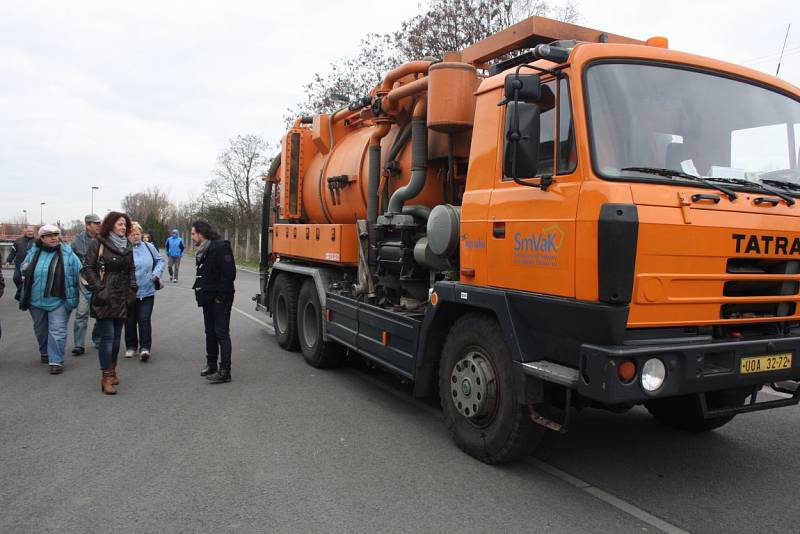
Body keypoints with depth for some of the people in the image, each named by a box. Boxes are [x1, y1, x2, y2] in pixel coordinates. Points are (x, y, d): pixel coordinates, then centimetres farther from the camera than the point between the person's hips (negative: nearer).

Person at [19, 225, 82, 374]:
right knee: (40, 330, 19)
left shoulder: (67, 253, -4)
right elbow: (25, 272, 18)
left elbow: (80, 274, -1)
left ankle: (56, 361, -4)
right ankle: (45, 353, 41)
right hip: (36, 300, 4)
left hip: (58, 301, -4)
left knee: (57, 331, -7)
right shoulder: (33, 252, 5)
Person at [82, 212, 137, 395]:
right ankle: (106, 378, -4)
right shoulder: (98, 244, -3)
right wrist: (99, 289, -14)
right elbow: (88, 268, -7)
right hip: (105, 299, -6)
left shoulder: (126, 246, 15)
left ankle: (112, 371, 23)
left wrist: (132, 288, 8)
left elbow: (131, 269, 21)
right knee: (107, 337, -9)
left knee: (116, 337, 11)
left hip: (122, 299, 6)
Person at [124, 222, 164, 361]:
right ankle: (131, 347, 28)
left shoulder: (149, 247, 4)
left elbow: (160, 260, 16)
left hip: (147, 292, 1)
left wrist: (157, 273, 1)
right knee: (130, 321, 13)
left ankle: (145, 348, 0)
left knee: (144, 319, -4)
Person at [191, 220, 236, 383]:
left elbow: (229, 273, -21)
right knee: (210, 332, 16)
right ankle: (211, 364, 28)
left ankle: (224, 371, -7)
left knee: (222, 334, -8)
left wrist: (220, 296, -20)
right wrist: (199, 289, 9)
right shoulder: (203, 251, 15)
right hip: (208, 299, 10)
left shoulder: (221, 247, -16)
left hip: (220, 299, -10)